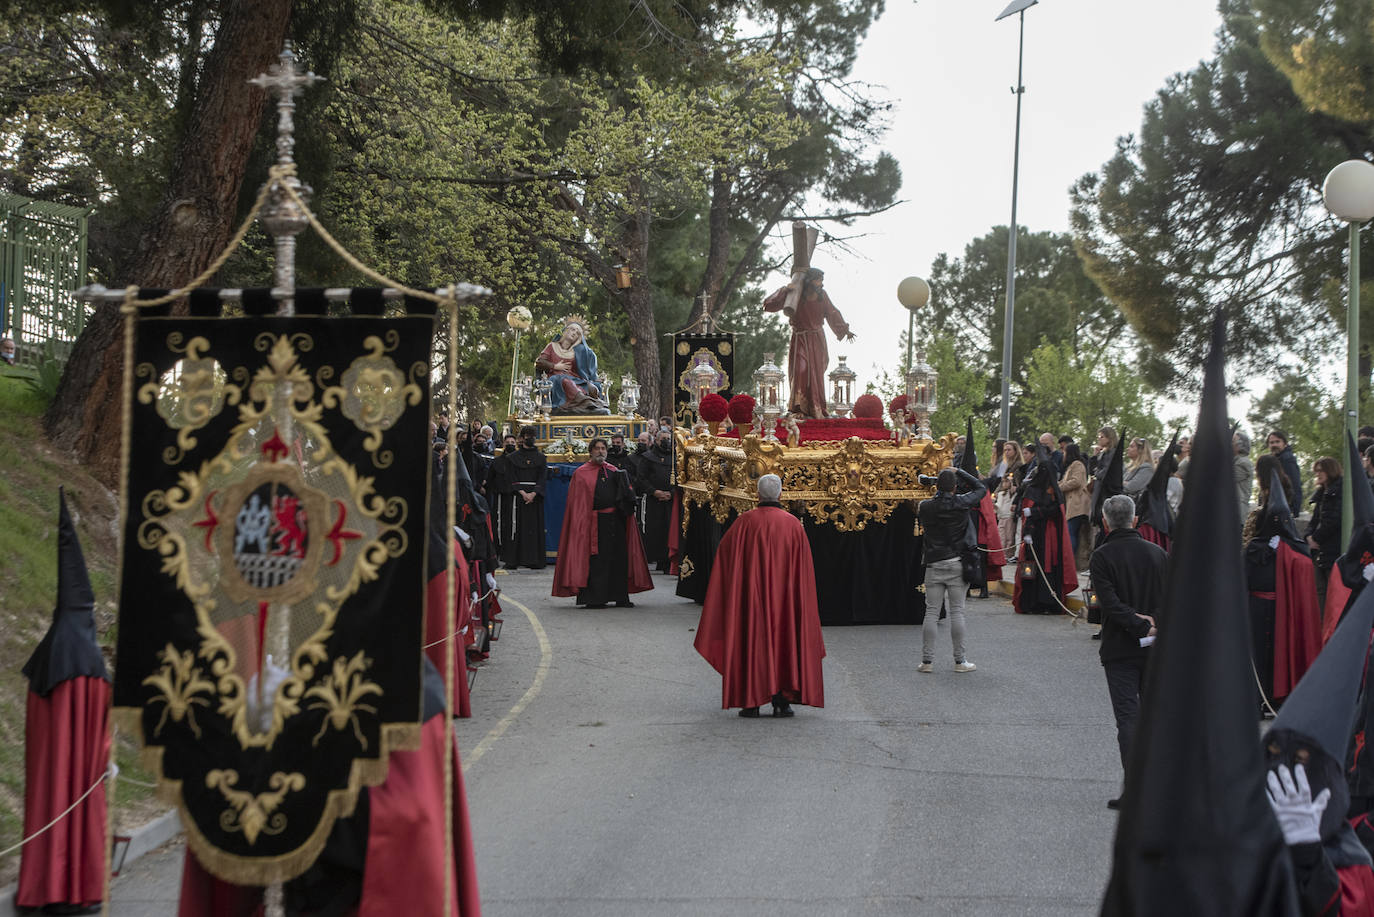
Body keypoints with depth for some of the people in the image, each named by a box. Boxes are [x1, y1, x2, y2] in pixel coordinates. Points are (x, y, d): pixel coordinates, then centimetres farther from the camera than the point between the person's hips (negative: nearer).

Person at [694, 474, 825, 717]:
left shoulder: (745, 522, -5)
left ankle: (751, 701, 1)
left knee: (752, 641, 5)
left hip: (751, 595, -1)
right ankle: (781, 700, 2)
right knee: (783, 636, 9)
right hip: (784, 597, 1)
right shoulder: (793, 524, -1)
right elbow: (804, 570, 3)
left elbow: (724, 554, 0)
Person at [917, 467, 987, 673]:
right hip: (956, 564, -1)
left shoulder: (925, 507, -5)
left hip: (933, 565, 1)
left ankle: (927, 660, 3)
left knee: (931, 612, 4)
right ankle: (960, 660, 4)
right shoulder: (961, 503, -6)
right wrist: (959, 472, 16)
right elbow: (981, 488, 11)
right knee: (957, 612, 2)